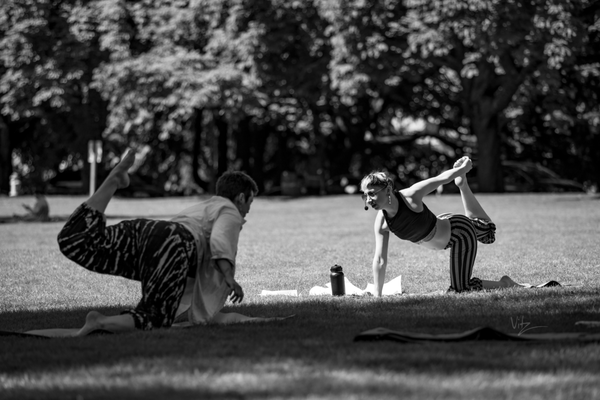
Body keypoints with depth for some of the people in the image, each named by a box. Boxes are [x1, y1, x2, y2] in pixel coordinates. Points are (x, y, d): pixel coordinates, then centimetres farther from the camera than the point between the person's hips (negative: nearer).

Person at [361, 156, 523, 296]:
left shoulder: (410, 196, -36)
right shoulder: (381, 223, -20)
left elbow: (441, 179, -20)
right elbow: (380, 260, -14)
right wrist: (376, 296, -14)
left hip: (459, 230, -7)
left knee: (461, 289, -9)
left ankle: (504, 284, 11)